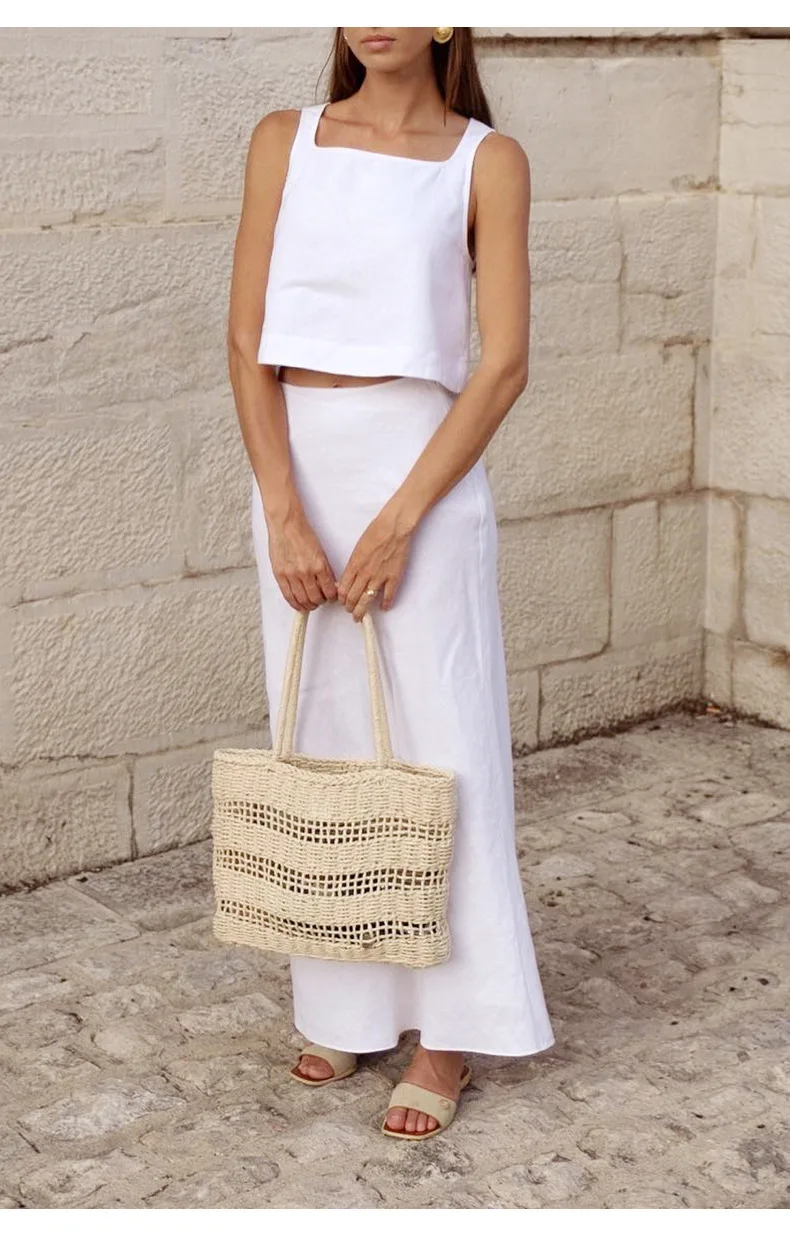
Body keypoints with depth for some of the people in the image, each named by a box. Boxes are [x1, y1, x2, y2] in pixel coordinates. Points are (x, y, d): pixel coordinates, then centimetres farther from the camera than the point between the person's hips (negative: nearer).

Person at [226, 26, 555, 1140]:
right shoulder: (284, 140, 5)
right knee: (321, 737, 10)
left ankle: (447, 1031, 14)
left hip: (421, 464, -3)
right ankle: (344, 1006, 26)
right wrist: (285, 513, -10)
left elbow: (504, 363, -7)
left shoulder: (487, 160, -2)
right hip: (299, 468, 3)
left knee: (436, 740, 1)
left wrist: (399, 520, -13)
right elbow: (248, 343, 0)